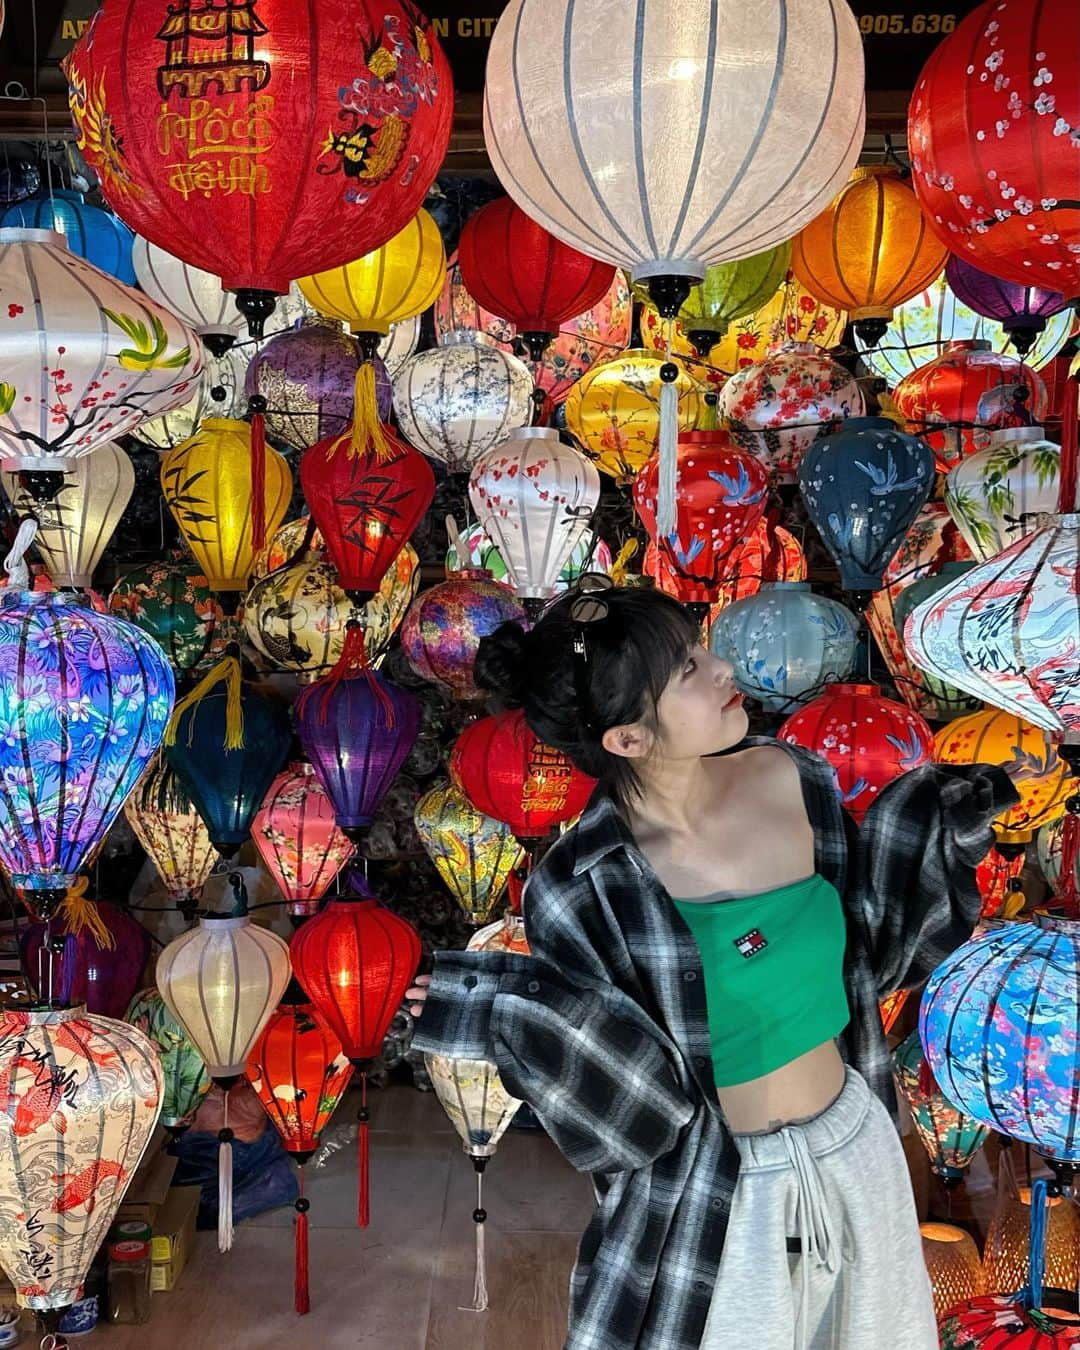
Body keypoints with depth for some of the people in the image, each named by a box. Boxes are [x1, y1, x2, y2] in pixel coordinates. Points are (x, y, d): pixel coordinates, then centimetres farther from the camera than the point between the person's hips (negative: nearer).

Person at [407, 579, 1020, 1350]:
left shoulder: (793, 779, -11)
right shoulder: (582, 889, -22)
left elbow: (860, 953, 3)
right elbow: (642, 1099, -18)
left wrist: (938, 826, -5)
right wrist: (514, 1019, -32)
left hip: (856, 1147, 5)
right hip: (707, 1195, -5)